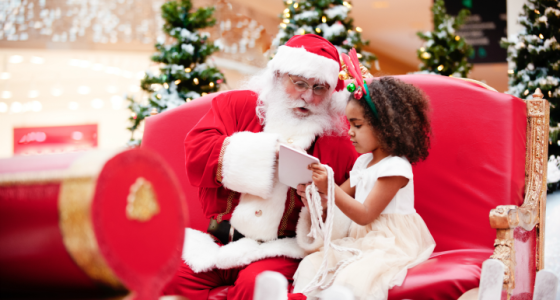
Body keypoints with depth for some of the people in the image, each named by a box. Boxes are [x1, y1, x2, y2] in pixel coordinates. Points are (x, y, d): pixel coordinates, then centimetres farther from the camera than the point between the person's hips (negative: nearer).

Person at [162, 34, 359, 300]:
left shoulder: (337, 137, 9)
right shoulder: (237, 104, 12)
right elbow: (196, 153, -3)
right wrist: (263, 150, -9)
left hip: (280, 248, -1)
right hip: (220, 241, 2)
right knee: (173, 274, -25)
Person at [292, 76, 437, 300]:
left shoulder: (395, 168, -15)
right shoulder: (363, 162, 15)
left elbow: (365, 215, -18)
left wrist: (330, 187, -23)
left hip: (391, 246, -9)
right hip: (361, 240, 9)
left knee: (351, 279, -34)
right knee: (312, 264, -9)